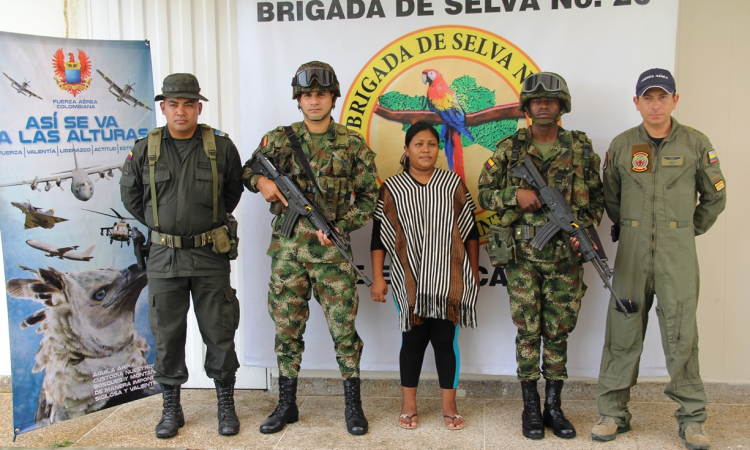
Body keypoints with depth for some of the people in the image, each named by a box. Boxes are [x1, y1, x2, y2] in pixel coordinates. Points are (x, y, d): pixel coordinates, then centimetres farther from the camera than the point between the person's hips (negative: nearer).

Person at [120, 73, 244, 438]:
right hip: (164, 256, 1)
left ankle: (226, 405, 21)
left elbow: (234, 189, 13)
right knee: (166, 334, 8)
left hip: (210, 255, -1)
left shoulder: (221, 146, -2)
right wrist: (158, 225, 12)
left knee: (219, 332, 5)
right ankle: (171, 408, 24)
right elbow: (130, 194, 15)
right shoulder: (144, 149, 1)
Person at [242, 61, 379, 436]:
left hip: (331, 251, -1)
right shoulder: (278, 139, 5)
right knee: (287, 329, 10)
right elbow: (247, 170, 18)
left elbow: (368, 197, 3)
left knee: (343, 328, 2)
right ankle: (287, 404, 25)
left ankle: (353, 404, 18)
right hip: (286, 251, 2)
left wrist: (339, 227, -10)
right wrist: (261, 181, -5)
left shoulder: (353, 144, 1)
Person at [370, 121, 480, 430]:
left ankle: (449, 407, 18)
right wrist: (377, 278, -2)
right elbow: (379, 236, 2)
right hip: (410, 280, 0)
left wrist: (475, 274, 7)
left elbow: (470, 231, 8)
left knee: (445, 340, 5)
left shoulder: (453, 184, 4)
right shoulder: (392, 188, 2)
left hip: (449, 278, 1)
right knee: (413, 340, 7)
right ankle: (408, 406, 22)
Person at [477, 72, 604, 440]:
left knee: (558, 332, 9)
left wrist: (585, 229, -7)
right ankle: (531, 408, 17)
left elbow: (597, 200, 10)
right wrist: (515, 194, -14)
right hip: (523, 254, -1)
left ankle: (554, 407, 22)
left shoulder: (581, 149, 6)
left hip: (566, 256, 2)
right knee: (528, 331, 4)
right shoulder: (509, 149, 1)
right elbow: (484, 194, 3)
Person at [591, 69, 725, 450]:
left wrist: (688, 231, 14)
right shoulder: (621, 145, 6)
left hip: (677, 254, -1)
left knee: (681, 335, 0)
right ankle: (613, 412, 14)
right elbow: (610, 198, 17)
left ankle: (692, 418, 16)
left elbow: (715, 197, 13)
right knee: (623, 333, 3)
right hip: (631, 252, 1)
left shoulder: (696, 143, 3)